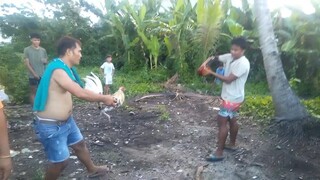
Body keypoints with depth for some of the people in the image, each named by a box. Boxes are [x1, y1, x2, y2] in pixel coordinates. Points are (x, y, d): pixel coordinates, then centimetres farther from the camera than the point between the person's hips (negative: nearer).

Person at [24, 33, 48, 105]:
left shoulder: (43, 50, 6)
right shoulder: (27, 50, -3)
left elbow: (46, 61, 15)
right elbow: (27, 63, -6)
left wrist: (45, 61, -10)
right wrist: (34, 73, -12)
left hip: (43, 75, 3)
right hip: (33, 75, -3)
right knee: (33, 91, 6)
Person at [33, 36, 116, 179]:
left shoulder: (66, 68, 5)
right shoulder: (58, 69, -26)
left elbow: (79, 91, 8)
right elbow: (80, 93, -31)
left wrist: (101, 98, -1)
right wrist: (104, 99, -19)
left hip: (66, 120, 10)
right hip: (50, 126, -10)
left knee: (79, 144, 24)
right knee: (60, 161, 4)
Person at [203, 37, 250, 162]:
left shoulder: (243, 63, -23)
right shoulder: (230, 57, 3)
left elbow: (228, 79, -25)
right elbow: (216, 58, 11)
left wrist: (212, 73, -22)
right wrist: (209, 60, -13)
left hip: (232, 98, -9)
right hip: (230, 96, 9)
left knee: (222, 122, -6)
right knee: (232, 120, 20)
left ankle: (219, 153, 2)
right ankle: (232, 144, 38)